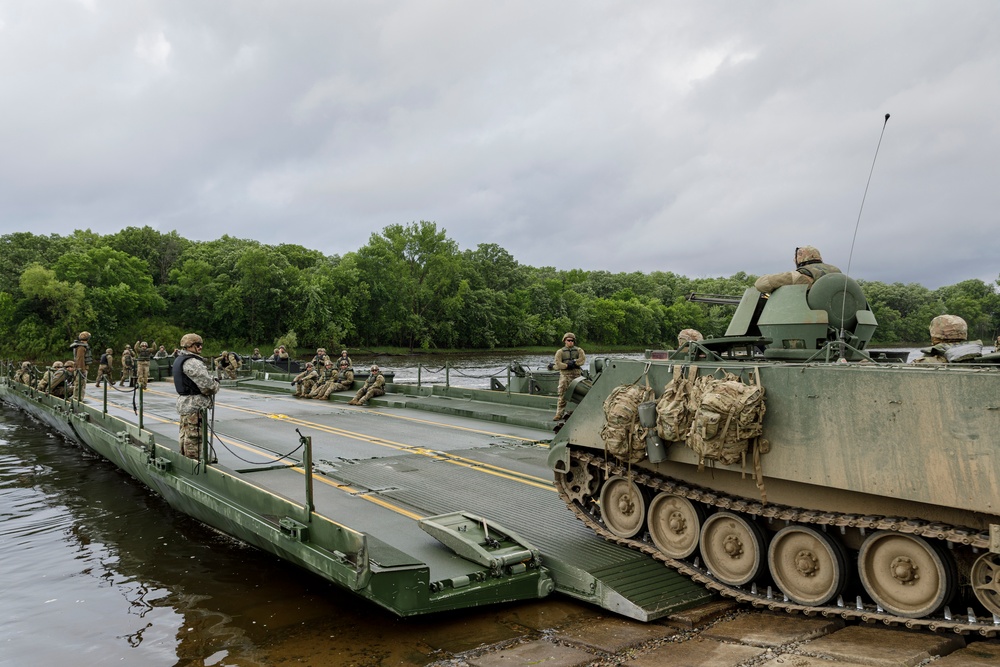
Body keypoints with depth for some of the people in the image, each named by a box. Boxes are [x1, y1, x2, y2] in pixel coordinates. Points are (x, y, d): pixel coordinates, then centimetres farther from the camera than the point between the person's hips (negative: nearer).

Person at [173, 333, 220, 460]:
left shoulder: (179, 360, 14)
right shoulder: (192, 362, -20)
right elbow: (206, 383, -22)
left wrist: (212, 383, 6)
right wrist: (215, 387, -1)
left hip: (183, 402, 11)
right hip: (194, 405, -11)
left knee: (185, 434, 20)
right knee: (193, 436, -5)